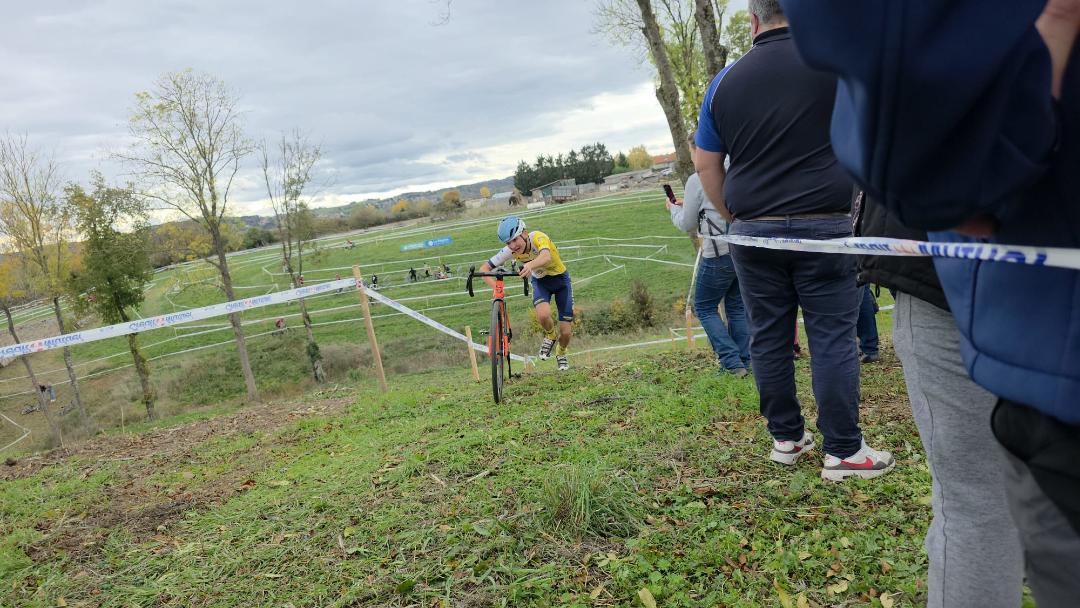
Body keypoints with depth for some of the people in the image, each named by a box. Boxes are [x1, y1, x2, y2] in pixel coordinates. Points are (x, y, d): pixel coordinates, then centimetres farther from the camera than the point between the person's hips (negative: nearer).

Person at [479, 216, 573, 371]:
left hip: (560, 279, -2)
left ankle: (561, 354, 31)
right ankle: (550, 335, 4)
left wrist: (530, 265, -77)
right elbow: (484, 268, -18)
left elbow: (546, 257, -56)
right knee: (543, 315, -31)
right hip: (540, 282, 2)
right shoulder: (510, 251, -22)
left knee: (566, 331, -4)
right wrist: (495, 286, -37)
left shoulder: (538, 237, -34)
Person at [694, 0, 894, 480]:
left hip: (752, 232, 3)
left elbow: (706, 165, 9)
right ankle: (843, 452, 8)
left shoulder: (725, 81, 7)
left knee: (768, 337, 10)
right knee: (832, 337, 2)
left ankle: (786, 437, 20)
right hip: (823, 226, -2)